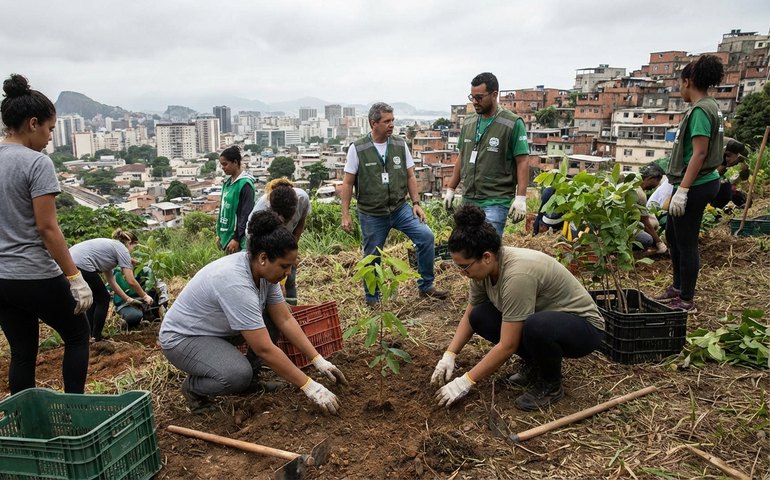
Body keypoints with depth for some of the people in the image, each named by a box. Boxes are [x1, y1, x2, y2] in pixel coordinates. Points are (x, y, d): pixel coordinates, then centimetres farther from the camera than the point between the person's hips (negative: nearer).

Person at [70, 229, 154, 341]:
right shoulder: (121, 249, 5)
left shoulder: (110, 246, 30)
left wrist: (128, 299, 32)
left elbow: (111, 281, 30)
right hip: (81, 265, -9)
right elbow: (131, 281, 3)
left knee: (94, 298, 23)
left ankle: (89, 335, 26)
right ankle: (96, 337, 15)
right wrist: (144, 296, 17)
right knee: (103, 299, 10)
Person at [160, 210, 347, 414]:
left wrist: (320, 361, -12)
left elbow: (285, 320, -7)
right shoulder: (235, 283, -37)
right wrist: (310, 387, -31)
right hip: (181, 338, -8)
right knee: (238, 376, -32)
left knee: (272, 316, -6)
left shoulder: (263, 269, -12)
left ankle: (251, 376, 9)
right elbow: (265, 349, -36)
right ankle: (193, 386, 0)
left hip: (217, 328, 9)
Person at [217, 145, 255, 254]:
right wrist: (219, 234, 16)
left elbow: (246, 215, -16)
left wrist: (236, 238, -18)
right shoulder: (227, 182, 11)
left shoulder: (245, 184, -13)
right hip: (227, 234, 8)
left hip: (239, 237, -8)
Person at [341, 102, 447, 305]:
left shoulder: (400, 145, 1)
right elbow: (347, 183, -4)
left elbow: (410, 176, 7)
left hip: (400, 208, 2)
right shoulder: (357, 149, -7)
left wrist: (416, 203, 0)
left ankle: (425, 286, 2)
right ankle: (372, 300, 28)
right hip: (372, 214, -2)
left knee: (426, 235, -14)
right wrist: (345, 215, -5)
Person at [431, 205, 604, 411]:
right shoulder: (484, 268, -11)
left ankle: (550, 385, -8)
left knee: (535, 326, -38)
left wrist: (466, 382, -25)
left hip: (584, 326, -7)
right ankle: (533, 364, 8)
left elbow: (507, 346, -31)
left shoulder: (517, 275, -35)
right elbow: (469, 315, 3)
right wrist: (449, 355, -7)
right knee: (479, 317, -8)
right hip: (543, 315, 8)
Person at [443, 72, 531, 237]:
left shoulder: (513, 123, -5)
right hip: (468, 199, 6)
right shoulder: (469, 123, 12)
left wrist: (521, 197, -15)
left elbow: (522, 162, -8)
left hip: (495, 201, -6)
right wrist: (451, 189, 16)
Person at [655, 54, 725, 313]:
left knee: (686, 241, 0)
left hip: (695, 185, -10)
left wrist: (682, 190, -24)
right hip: (702, 181, 10)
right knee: (672, 234, 20)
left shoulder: (700, 110, -17)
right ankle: (678, 287, 33)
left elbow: (699, 153, -23)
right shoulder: (712, 106, 13)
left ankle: (686, 301, 12)